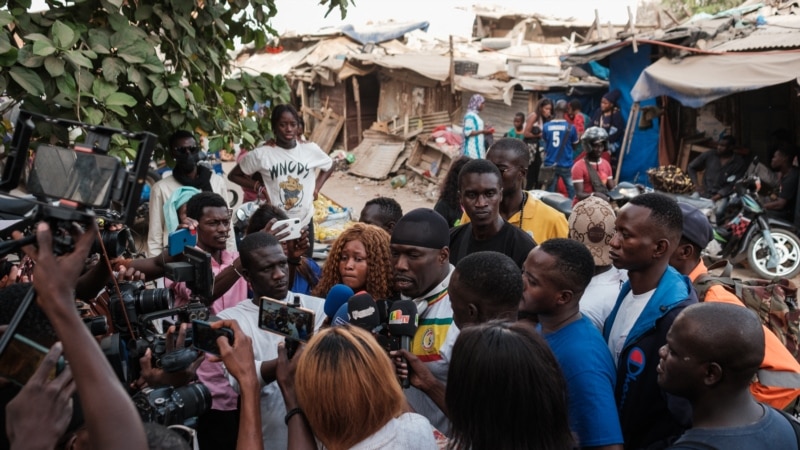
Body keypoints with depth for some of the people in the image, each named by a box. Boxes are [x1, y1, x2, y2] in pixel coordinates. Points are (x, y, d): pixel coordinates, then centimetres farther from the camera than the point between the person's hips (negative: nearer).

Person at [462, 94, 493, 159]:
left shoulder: (475, 115, 16)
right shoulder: (470, 115, -12)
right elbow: (467, 132, -19)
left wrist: (485, 131, 9)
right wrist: (482, 131, -14)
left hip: (478, 148, 10)